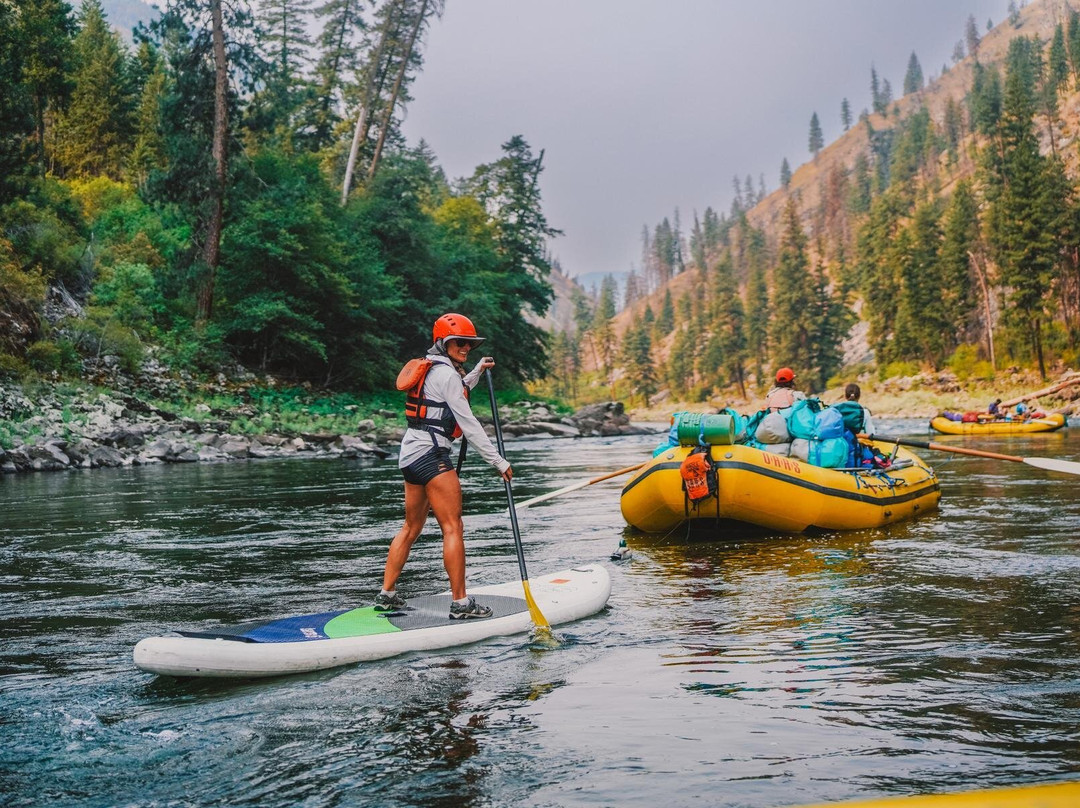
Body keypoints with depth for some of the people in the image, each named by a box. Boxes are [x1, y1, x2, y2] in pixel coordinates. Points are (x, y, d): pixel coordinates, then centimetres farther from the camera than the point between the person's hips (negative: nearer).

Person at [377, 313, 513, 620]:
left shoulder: (431, 368, 17)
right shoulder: (446, 373, -12)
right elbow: (468, 423, -15)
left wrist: (477, 371, 34)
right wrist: (499, 461, -12)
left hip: (410, 453, 10)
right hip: (430, 454, -10)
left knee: (411, 528, 16)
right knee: (453, 528, -7)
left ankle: (387, 595, 19)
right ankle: (461, 603, -6)